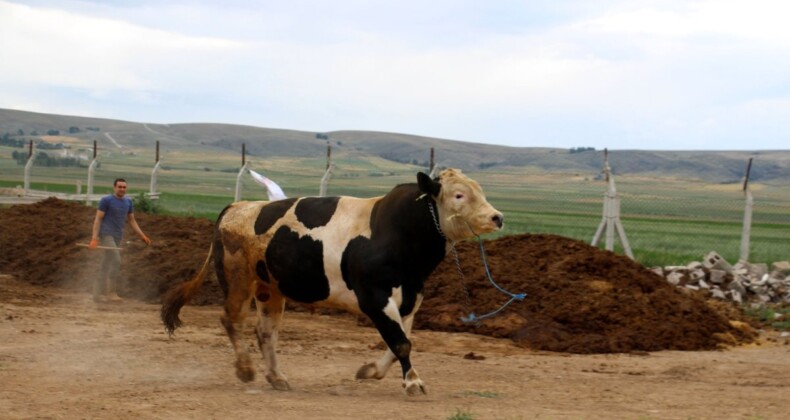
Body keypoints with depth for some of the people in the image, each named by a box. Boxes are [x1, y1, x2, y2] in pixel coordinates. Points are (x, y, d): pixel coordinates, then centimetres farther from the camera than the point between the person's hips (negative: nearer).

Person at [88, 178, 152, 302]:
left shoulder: (128, 202, 10)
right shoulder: (106, 200, -7)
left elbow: (132, 221, 17)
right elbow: (98, 219, -9)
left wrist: (142, 236, 9)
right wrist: (94, 238, -16)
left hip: (117, 237, 6)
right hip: (106, 235, -6)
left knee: (106, 266, 8)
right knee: (116, 261, -18)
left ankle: (98, 293, 13)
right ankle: (111, 292, -15)